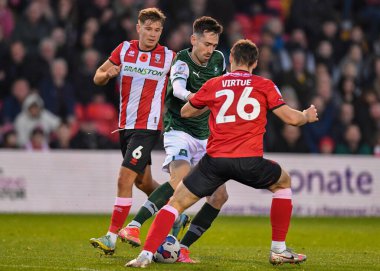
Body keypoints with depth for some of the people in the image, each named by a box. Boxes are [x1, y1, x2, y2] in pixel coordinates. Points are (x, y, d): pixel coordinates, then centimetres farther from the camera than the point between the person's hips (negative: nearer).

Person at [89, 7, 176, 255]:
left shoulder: (168, 57, -4)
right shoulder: (124, 49, 5)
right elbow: (98, 78, 9)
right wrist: (108, 74, -13)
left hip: (148, 127, -5)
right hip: (125, 125, 5)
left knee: (124, 180, -14)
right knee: (143, 182, 15)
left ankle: (111, 238, -12)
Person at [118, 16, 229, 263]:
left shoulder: (219, 60, 5)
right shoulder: (182, 63, -15)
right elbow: (178, 88, -38)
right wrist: (191, 97, -59)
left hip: (205, 138, 7)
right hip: (179, 131, -7)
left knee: (219, 195, -3)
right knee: (181, 179, -33)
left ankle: (183, 247, 3)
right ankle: (133, 227, -35)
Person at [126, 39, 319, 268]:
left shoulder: (213, 85, 14)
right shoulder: (264, 86, 9)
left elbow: (185, 112, 27)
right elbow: (292, 118, 6)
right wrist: (307, 116, 29)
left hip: (215, 159, 1)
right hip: (249, 161, 0)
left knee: (177, 202, 10)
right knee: (283, 182, 29)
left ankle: (146, 255, -8)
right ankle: (279, 250, 25)